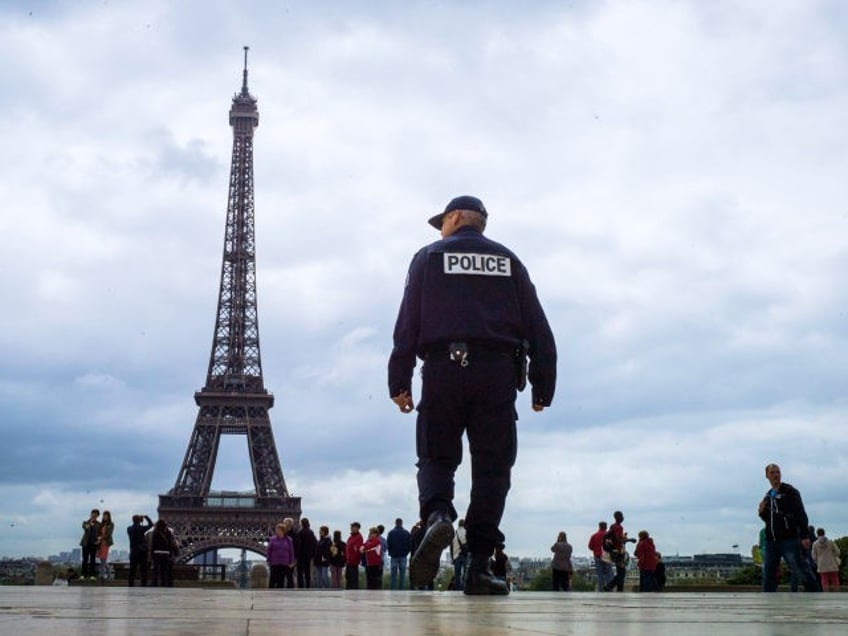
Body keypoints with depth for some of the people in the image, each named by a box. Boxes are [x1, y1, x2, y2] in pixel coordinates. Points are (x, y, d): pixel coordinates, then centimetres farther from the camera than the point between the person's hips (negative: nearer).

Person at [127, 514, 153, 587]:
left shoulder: (129, 529, 0)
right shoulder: (141, 528, -11)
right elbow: (151, 524, 0)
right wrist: (145, 516, 10)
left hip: (133, 552, 4)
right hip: (142, 551, -4)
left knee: (132, 569, 7)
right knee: (143, 569, 1)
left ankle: (130, 584, 5)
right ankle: (144, 584, -1)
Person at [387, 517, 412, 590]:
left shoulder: (391, 532, -5)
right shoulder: (406, 532, -2)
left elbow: (388, 544, -3)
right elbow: (410, 544, 0)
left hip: (394, 556, -1)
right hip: (403, 556, 1)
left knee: (393, 574, 4)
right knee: (402, 574, 5)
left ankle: (392, 589, 1)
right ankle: (402, 589, 2)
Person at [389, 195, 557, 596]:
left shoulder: (429, 257, 12)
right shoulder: (508, 261, 18)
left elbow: (407, 323, 3)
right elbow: (538, 327, 11)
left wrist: (399, 382, 3)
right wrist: (543, 386, 12)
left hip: (444, 369, -1)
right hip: (498, 372, 1)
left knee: (436, 458, 7)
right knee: (491, 468, 3)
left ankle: (437, 515, -25)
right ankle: (478, 566, -4)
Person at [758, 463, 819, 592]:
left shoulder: (790, 491, -2)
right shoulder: (768, 496, 17)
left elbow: (801, 514, -10)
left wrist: (804, 535, -19)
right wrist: (762, 512, 3)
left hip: (789, 540, -6)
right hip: (770, 542, 6)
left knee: (800, 571, -7)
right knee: (768, 576, 4)